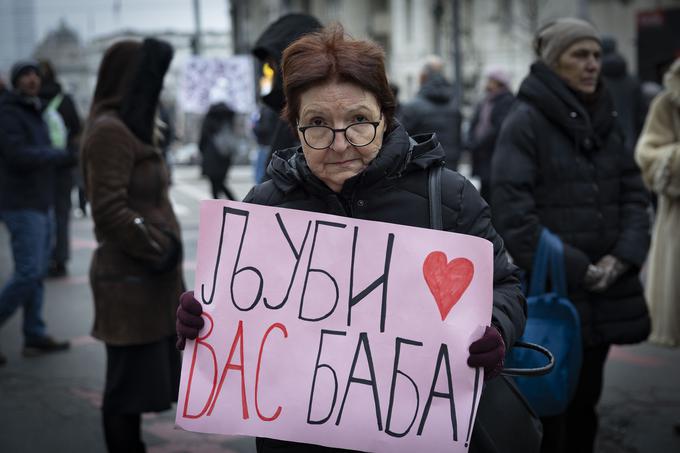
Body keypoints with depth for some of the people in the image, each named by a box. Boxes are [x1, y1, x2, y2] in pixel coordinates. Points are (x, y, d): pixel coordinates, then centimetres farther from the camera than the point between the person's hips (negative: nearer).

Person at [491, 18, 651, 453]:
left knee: (586, 399, 15)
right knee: (550, 407, 1)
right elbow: (513, 211, -16)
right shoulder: (525, 122, -9)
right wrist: (573, 267, -16)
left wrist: (623, 256, -7)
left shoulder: (606, 120, 12)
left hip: (603, 290, 6)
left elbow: (634, 193, 10)